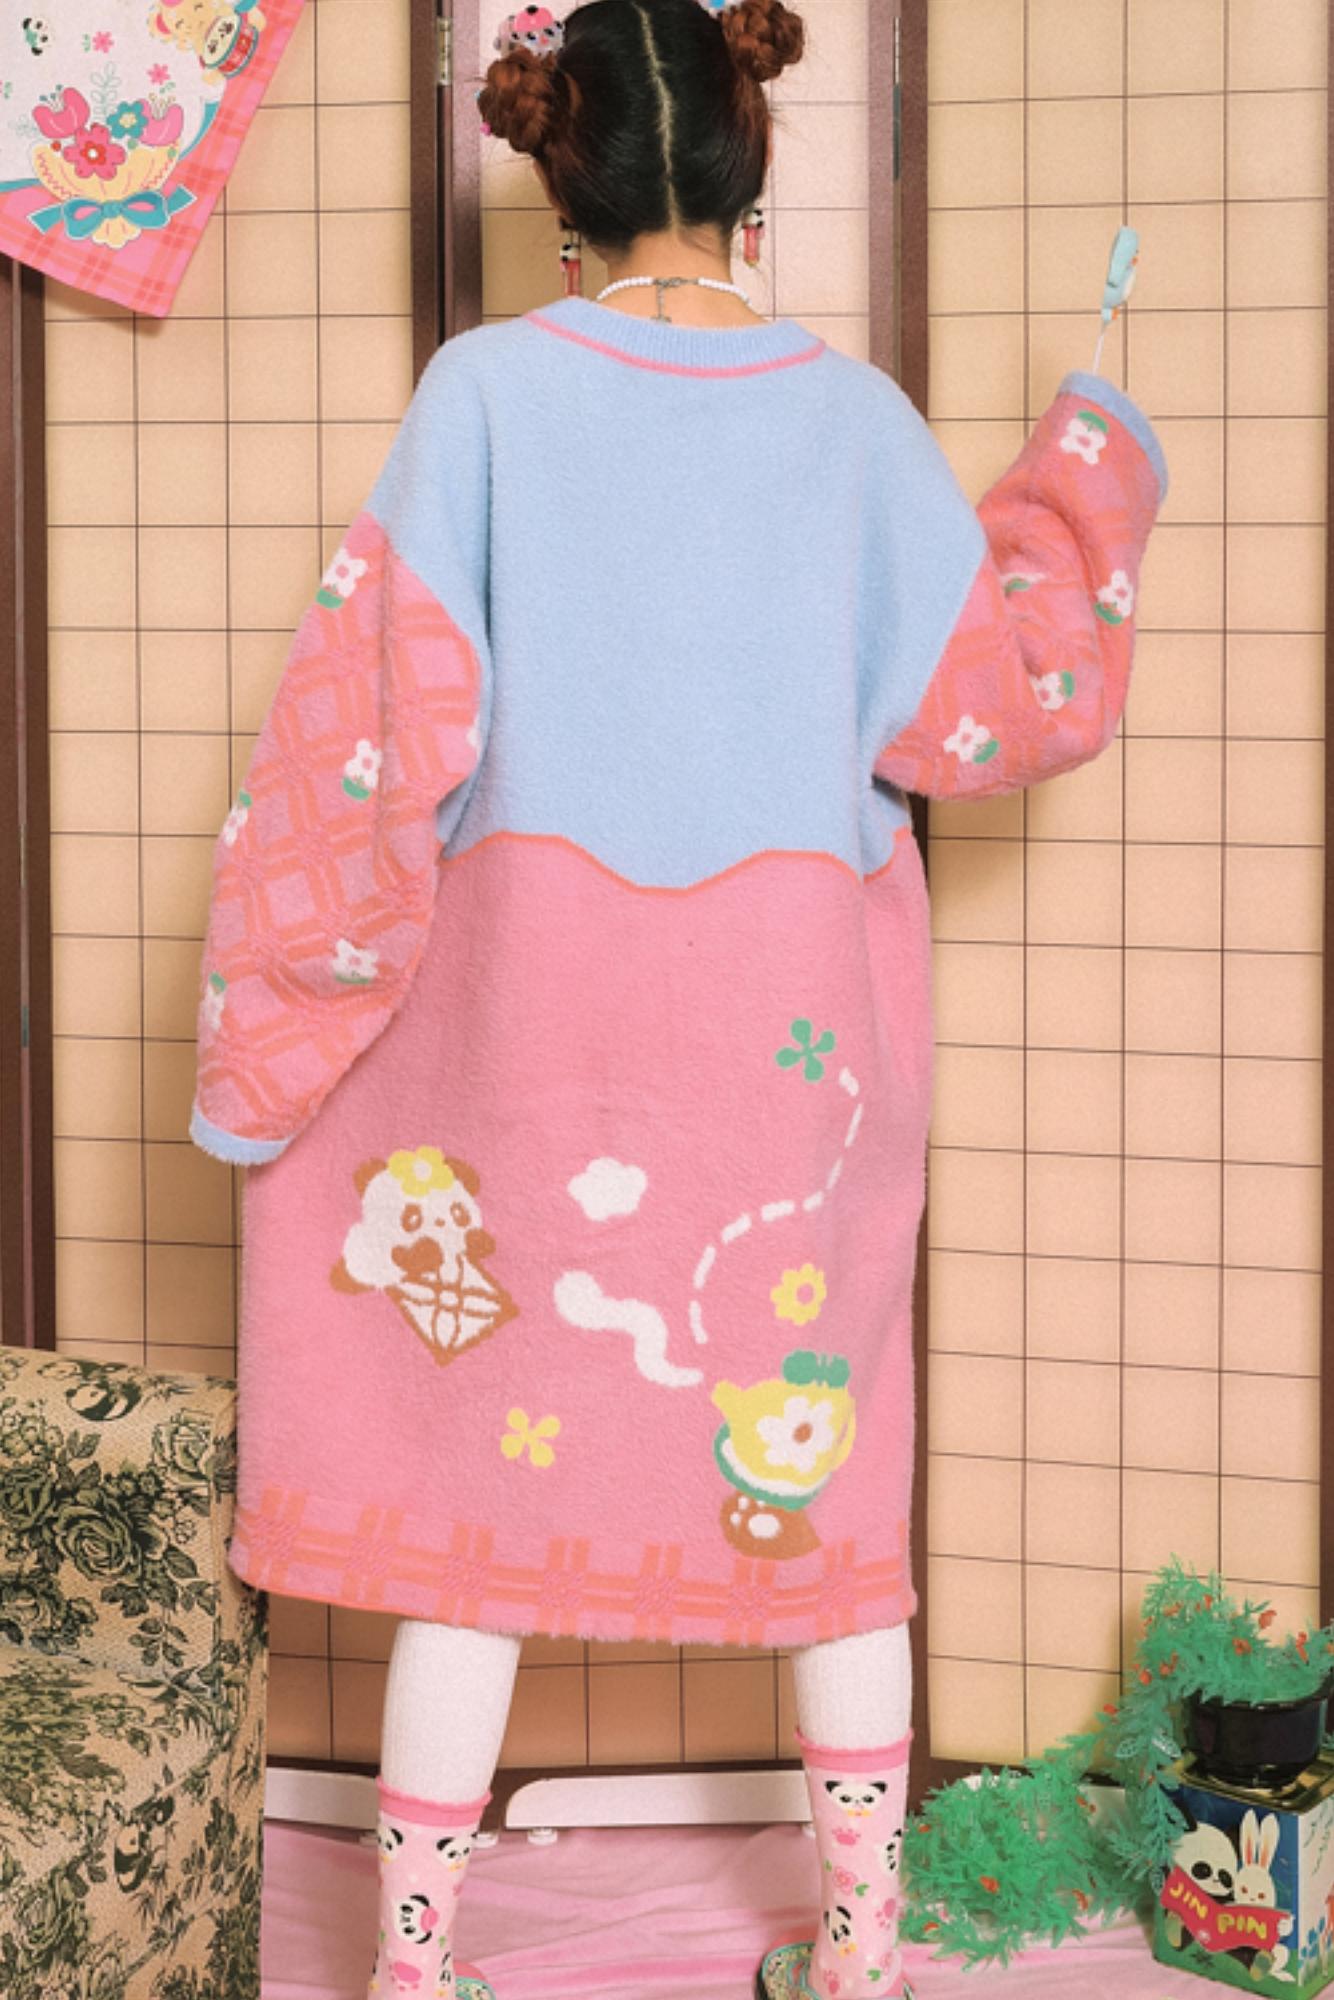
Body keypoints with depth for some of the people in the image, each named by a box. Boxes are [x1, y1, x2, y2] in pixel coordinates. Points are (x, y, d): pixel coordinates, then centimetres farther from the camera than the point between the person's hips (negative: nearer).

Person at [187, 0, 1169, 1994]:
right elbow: (1010, 704, 3)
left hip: (529, 998, -1)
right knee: (818, 1460, 15)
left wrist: (269, 1036, -2)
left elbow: (375, 730, -9)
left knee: (482, 1443, 8)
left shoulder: (488, 390, -8)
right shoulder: (855, 415, -3)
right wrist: (1092, 470, 18)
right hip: (799, 1020, 2)